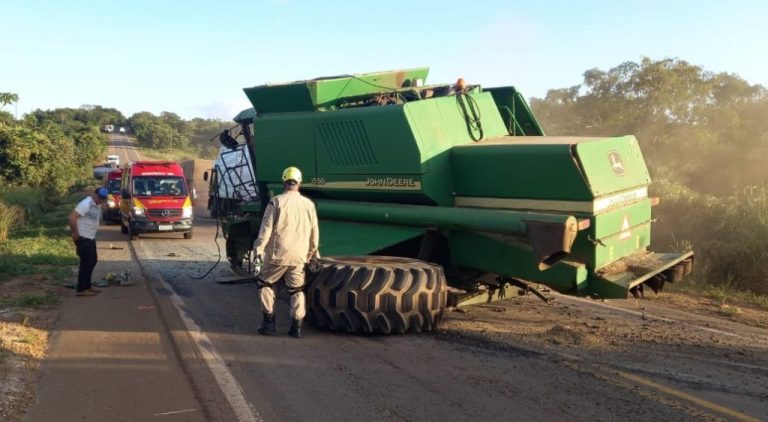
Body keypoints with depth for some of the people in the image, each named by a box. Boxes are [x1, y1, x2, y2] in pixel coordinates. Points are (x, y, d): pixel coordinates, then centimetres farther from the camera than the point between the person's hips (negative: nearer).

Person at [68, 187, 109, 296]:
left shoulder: (95, 205, 12)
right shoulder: (86, 204, -18)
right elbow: (72, 217, -25)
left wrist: (92, 235, 15)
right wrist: (76, 233, -21)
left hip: (90, 238, 10)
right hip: (83, 239, -10)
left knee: (92, 262, 15)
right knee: (86, 263, -6)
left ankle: (87, 286, 24)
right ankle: (81, 289, 0)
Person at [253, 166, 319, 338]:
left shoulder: (276, 202, -6)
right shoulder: (309, 204, 5)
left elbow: (266, 228, -9)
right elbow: (314, 232, 12)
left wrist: (258, 249, -3)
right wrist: (312, 251, 25)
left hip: (278, 254, -3)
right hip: (299, 256, 3)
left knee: (265, 284, 15)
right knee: (297, 290, 13)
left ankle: (269, 321, 11)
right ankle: (296, 326, 8)